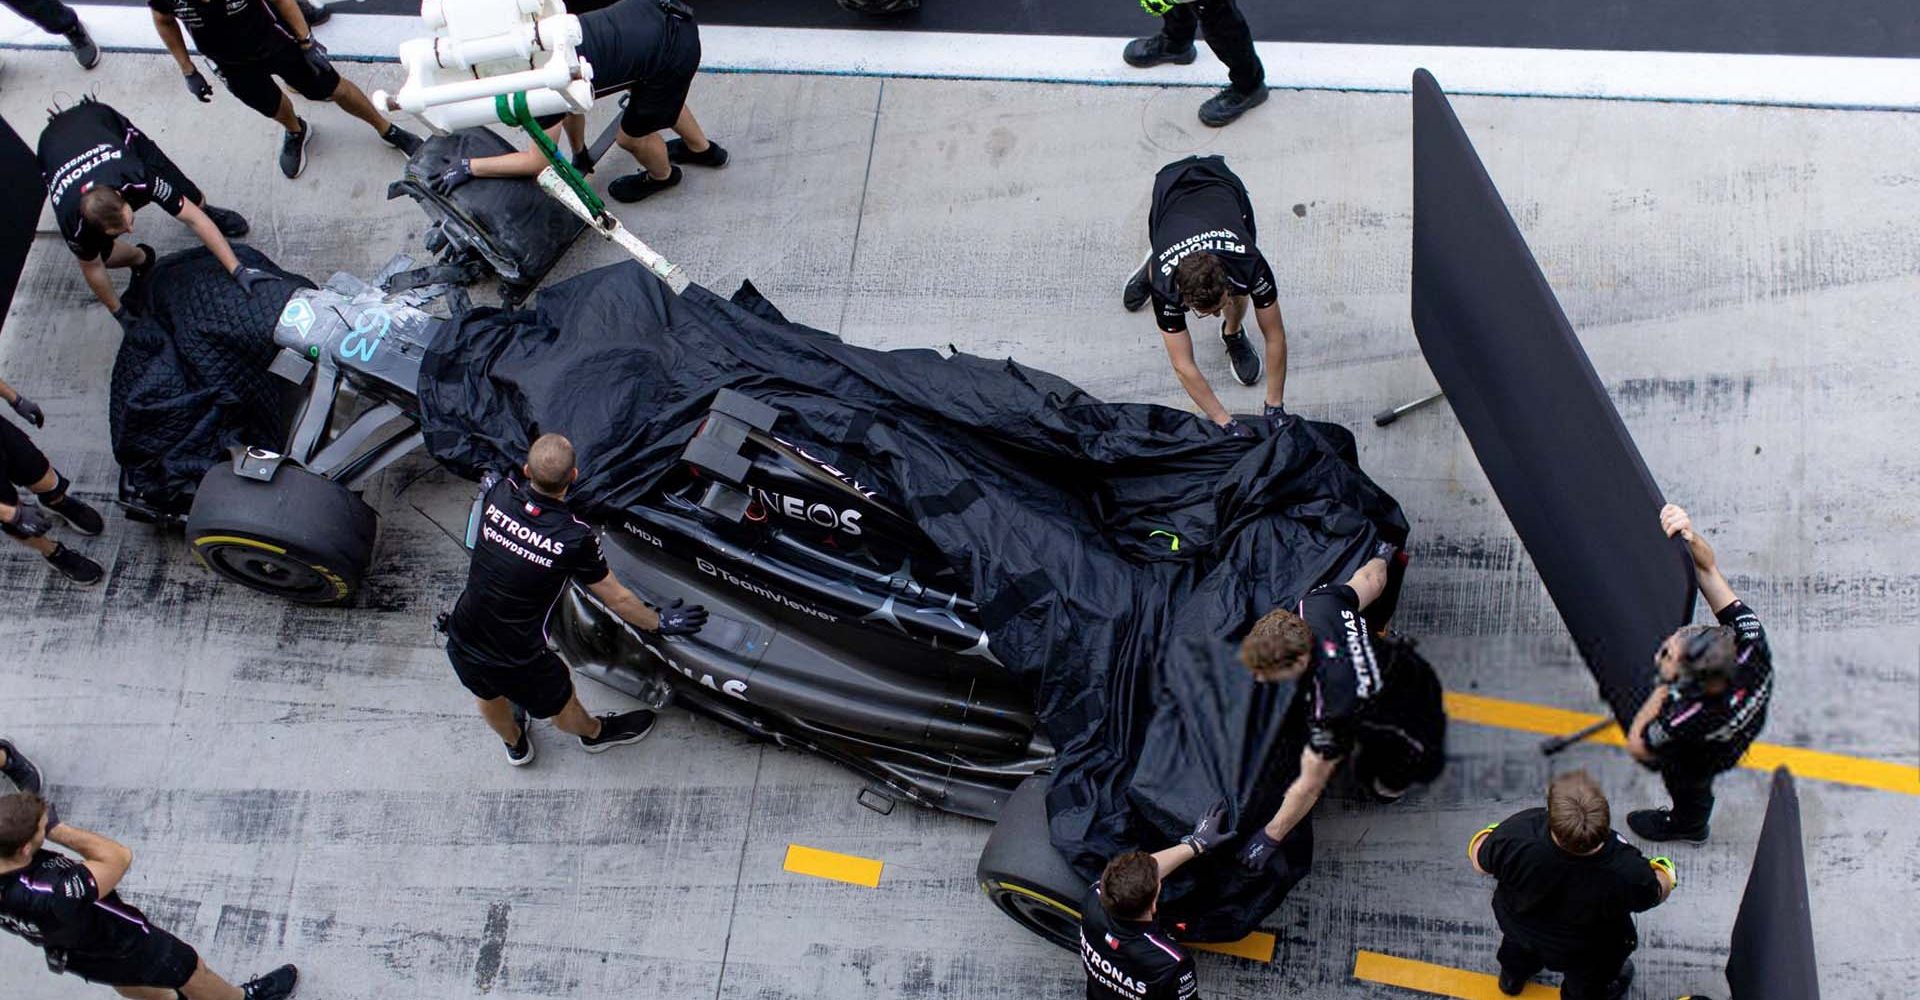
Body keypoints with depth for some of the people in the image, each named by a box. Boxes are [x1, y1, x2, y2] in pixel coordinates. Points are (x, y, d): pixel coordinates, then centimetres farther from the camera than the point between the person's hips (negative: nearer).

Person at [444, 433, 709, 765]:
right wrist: (659, 622, 9)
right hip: (518, 661, -4)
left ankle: (515, 744, 64)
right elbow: (616, 599, -9)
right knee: (559, 703, 29)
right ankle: (594, 733, 59)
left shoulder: (499, 494, -15)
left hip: (461, 646, 4)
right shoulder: (575, 538, -24)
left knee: (490, 696, 35)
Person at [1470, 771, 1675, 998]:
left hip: (1517, 926, 2)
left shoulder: (1517, 836, -41)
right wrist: (1664, 873, 6)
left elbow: (1480, 861, -19)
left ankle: (1513, 977, 69)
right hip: (1585, 952, -2)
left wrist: (1493, 835, 5)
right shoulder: (1627, 871, -42)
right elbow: (1656, 894, -18)